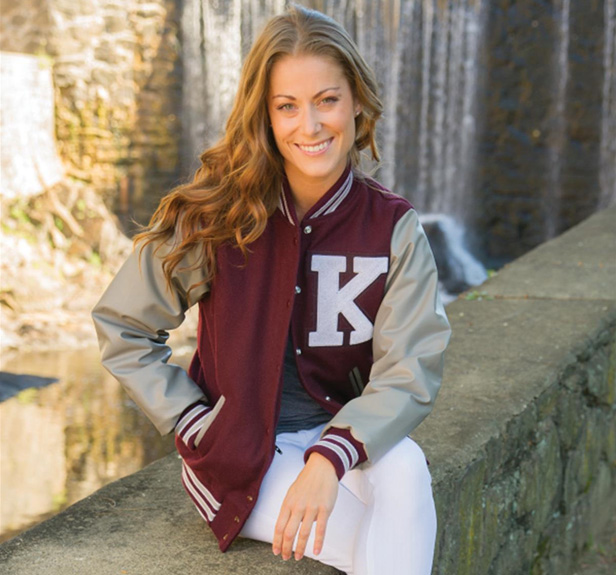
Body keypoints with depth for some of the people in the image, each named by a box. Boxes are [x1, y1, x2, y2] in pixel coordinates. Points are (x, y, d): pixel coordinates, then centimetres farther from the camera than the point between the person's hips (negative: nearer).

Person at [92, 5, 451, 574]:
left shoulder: (393, 227, -6)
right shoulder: (215, 214, -10)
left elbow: (408, 370, -13)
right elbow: (120, 328, 0)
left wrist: (329, 459, -30)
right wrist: (200, 429, -8)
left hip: (342, 435, 2)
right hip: (238, 458, -2)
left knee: (405, 467, -32)